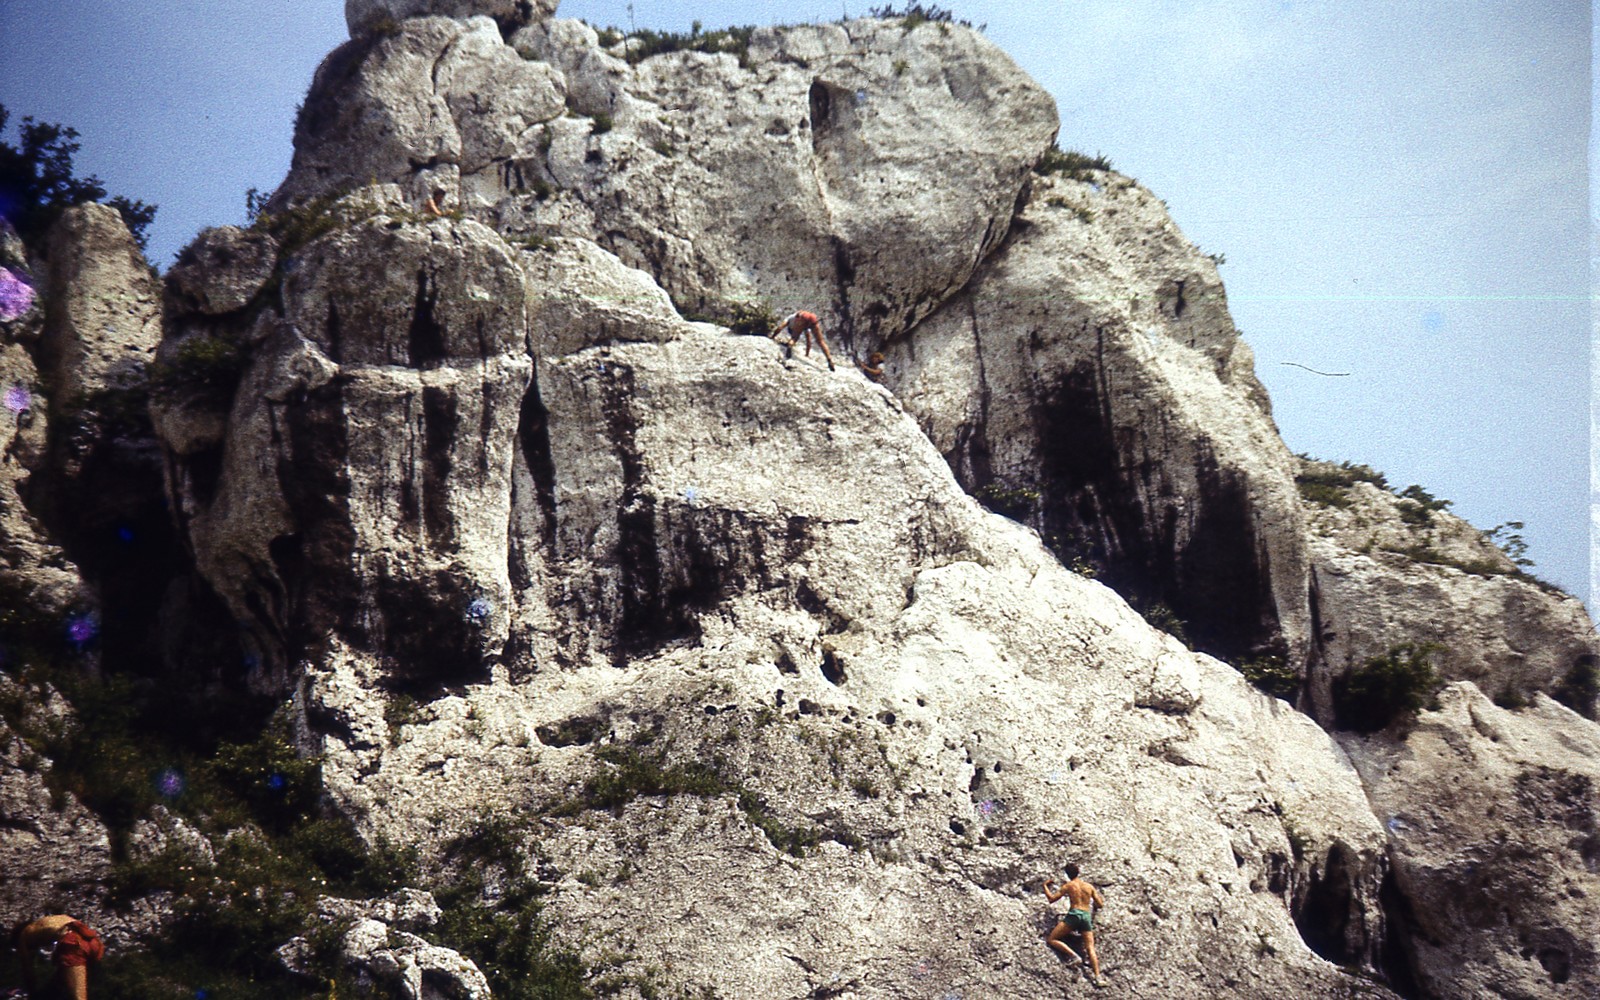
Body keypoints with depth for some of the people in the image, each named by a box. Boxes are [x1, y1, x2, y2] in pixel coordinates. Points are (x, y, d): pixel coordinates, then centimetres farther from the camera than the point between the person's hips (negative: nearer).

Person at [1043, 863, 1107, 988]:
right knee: (1090, 948, 2)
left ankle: (1074, 955, -18)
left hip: (1074, 914, -4)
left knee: (1051, 940, 0)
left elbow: (1052, 898, 3)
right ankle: (1098, 977, -14)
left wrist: (1045, 886, 18)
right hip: (1087, 916, 4)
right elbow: (1100, 904, 15)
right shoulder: (1089, 887, 16)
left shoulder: (1068, 885, 5)